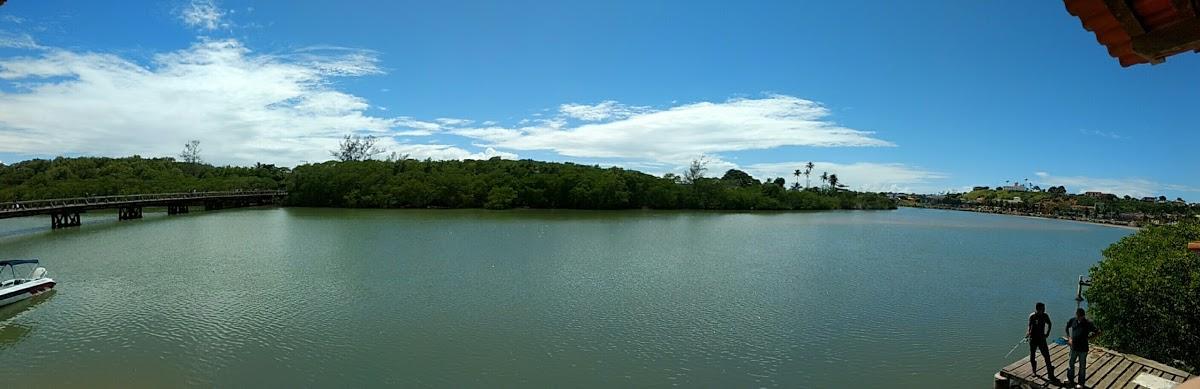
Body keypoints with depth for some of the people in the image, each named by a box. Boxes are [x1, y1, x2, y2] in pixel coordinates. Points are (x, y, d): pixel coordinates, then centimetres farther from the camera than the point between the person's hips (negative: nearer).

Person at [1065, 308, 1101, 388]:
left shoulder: (1088, 323, -16)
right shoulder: (1073, 320, -5)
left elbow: (1098, 332, -11)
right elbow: (1067, 327, 12)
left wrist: (1088, 338, -14)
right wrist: (1069, 338, 6)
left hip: (1083, 348, -3)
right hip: (1073, 347, 3)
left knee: (1082, 366, 11)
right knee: (1071, 364, 17)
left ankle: (1081, 383, 25)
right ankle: (1070, 379, 35)